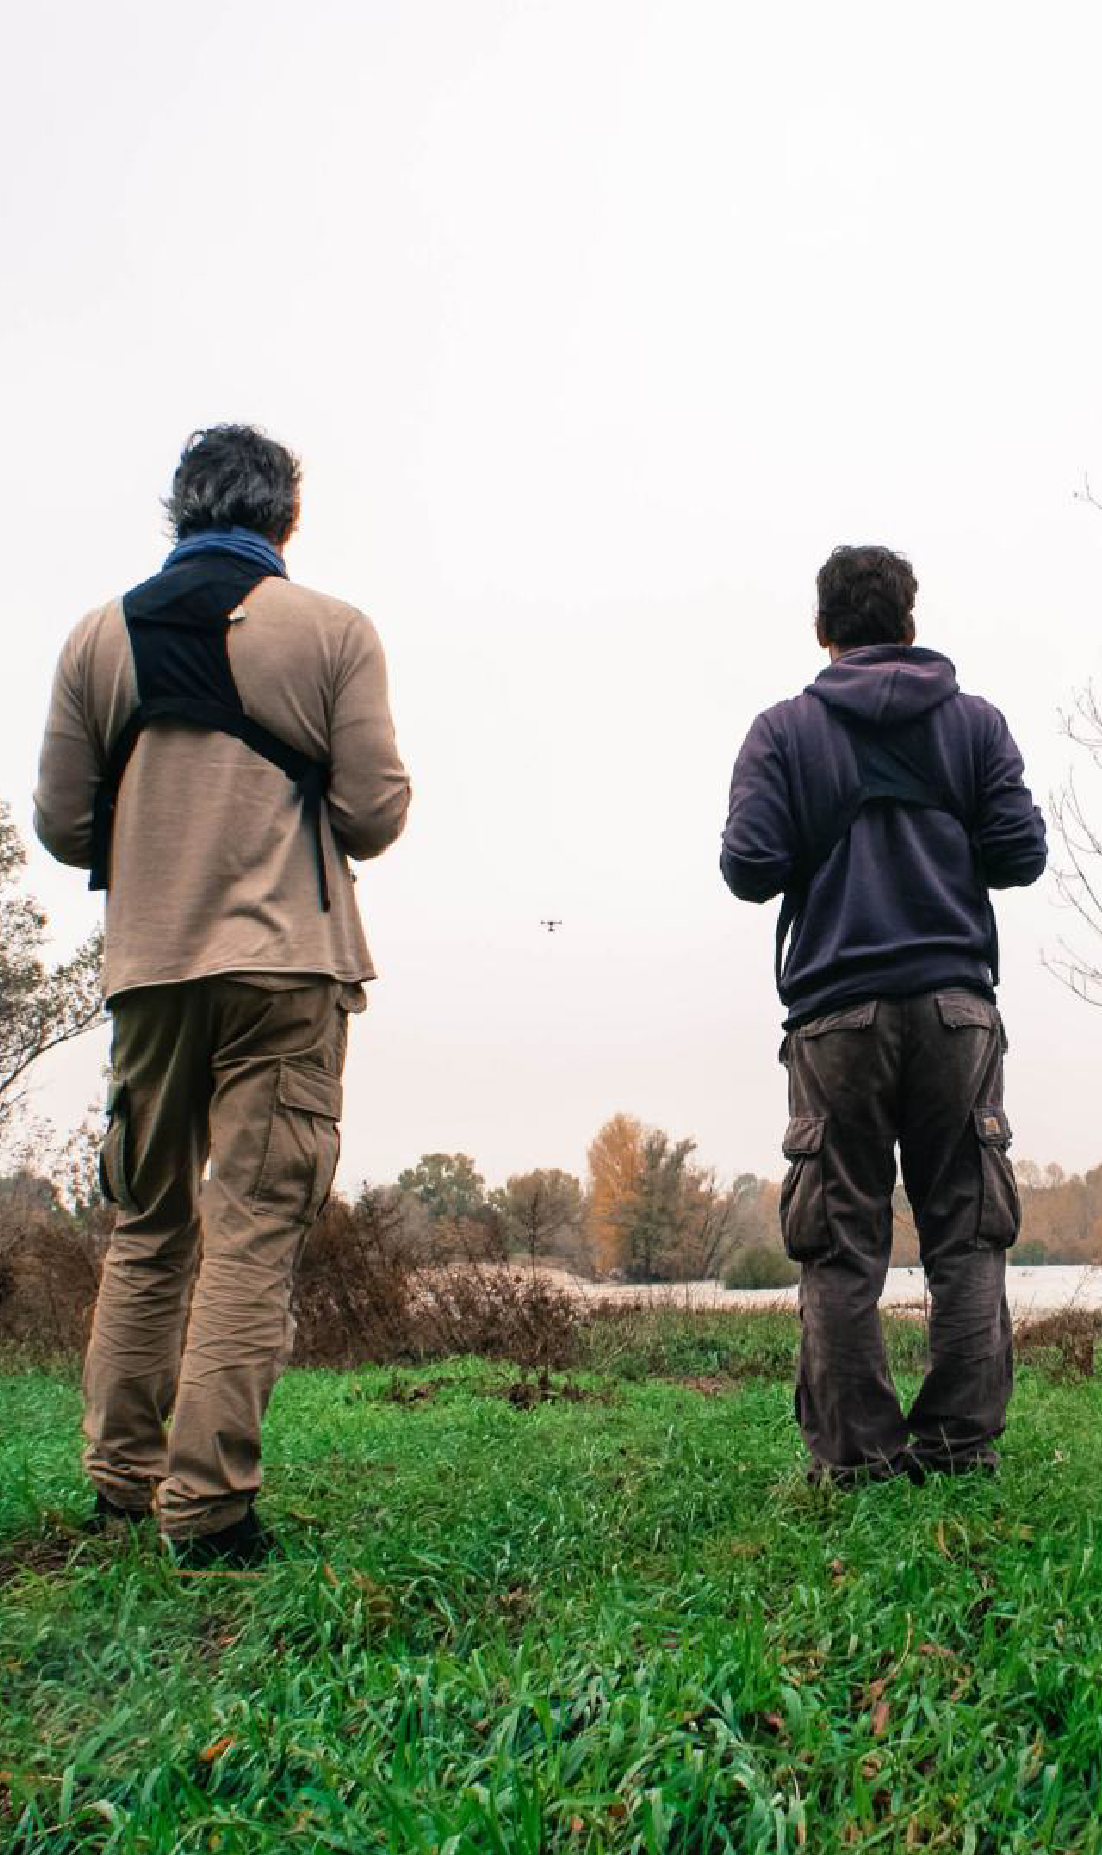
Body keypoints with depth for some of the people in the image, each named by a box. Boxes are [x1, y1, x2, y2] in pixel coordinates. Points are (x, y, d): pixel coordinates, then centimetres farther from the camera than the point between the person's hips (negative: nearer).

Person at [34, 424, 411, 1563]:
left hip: (146, 967, 4)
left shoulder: (98, 636, 8)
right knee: (255, 1225, -1)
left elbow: (62, 823, 7)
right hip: (285, 961, -3)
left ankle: (123, 1477, 21)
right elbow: (374, 810, -4)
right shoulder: (331, 629, 0)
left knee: (147, 1226, 15)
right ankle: (206, 1501, -2)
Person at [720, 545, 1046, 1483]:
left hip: (836, 1007, -1)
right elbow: (1021, 853, 2)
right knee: (966, 1231, 6)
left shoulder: (783, 731, 4)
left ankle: (854, 1450, 2)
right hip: (956, 1001, 2)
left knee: (841, 1243, 2)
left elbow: (749, 869, -5)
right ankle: (962, 1439, 4)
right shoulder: (977, 721, 9)